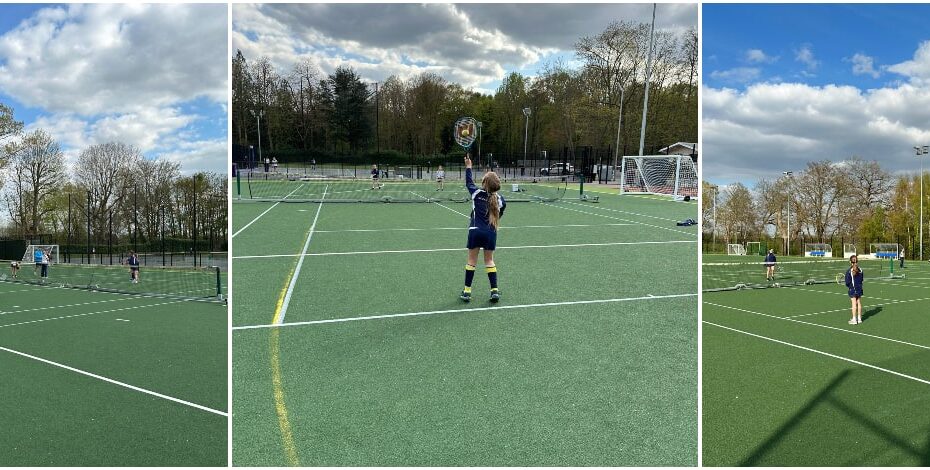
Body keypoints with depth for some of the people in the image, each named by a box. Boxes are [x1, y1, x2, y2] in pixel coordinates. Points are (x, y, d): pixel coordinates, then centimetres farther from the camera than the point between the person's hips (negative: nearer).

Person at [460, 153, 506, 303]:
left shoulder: (477, 193, -4)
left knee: (472, 261, 9)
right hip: (491, 232, 2)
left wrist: (468, 167, 26)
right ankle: (495, 290, 10)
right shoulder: (500, 200, 0)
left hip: (475, 231, -2)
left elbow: (469, 183, 15)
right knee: (489, 261, 14)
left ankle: (467, 291, 12)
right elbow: (498, 216, 8)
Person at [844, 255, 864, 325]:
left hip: (852, 289, -4)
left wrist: (848, 286, 8)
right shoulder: (860, 270, -1)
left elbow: (848, 282, -13)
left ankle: (854, 319, 2)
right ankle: (859, 318, 18)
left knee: (854, 304, -1)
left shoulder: (849, 271, -15)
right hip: (859, 288, 4)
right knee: (859, 303, 11)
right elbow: (861, 279, 7)